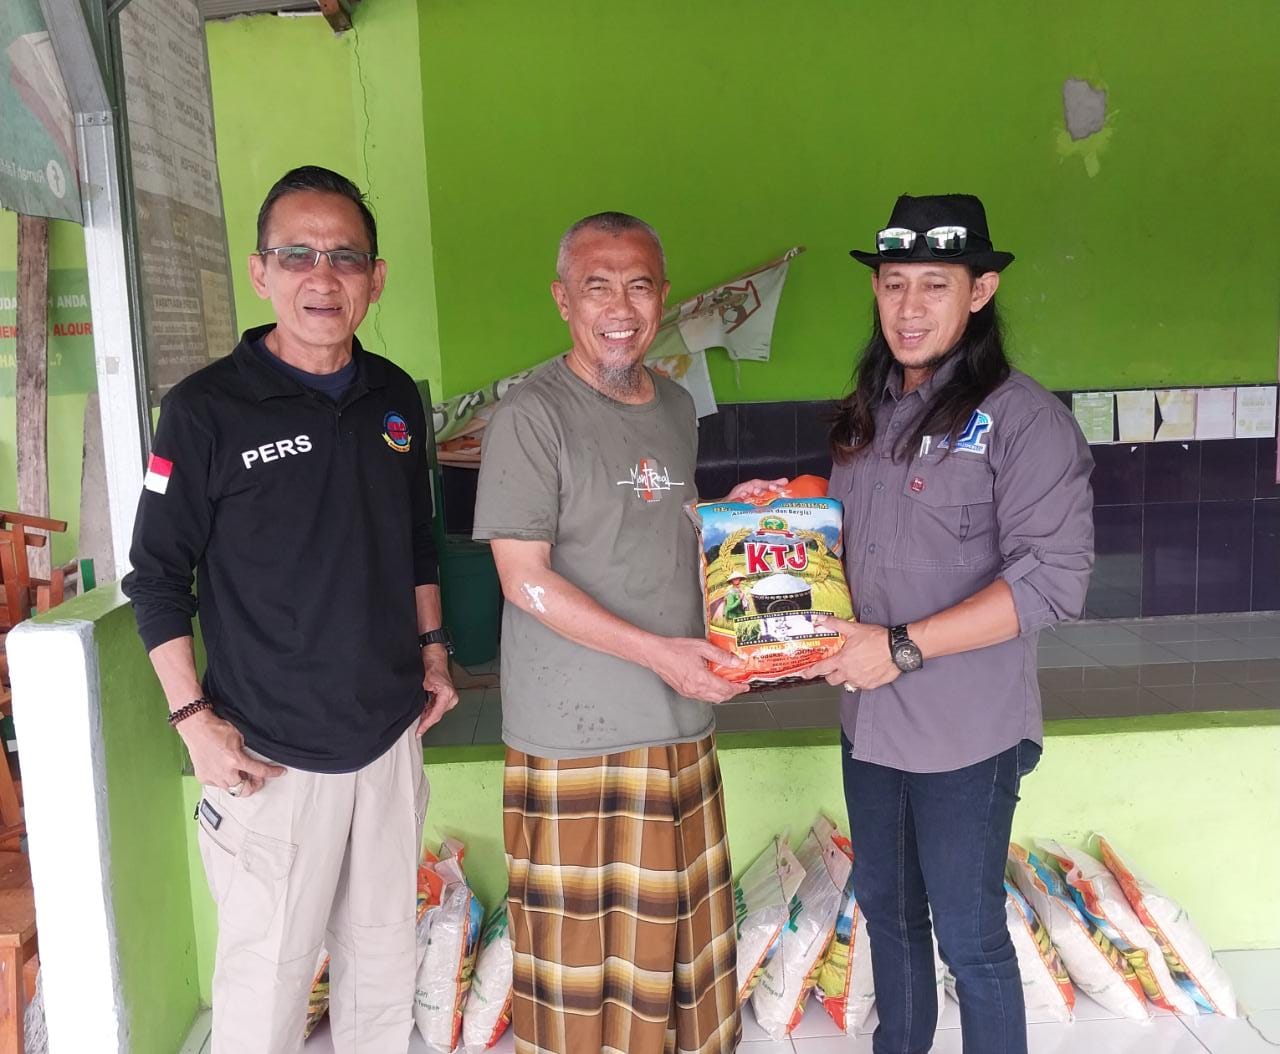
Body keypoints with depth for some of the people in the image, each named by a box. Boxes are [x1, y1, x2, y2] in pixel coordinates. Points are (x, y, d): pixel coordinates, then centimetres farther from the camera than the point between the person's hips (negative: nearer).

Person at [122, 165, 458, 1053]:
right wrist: (194, 718, -12)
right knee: (267, 978, 6)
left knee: (384, 959, 19)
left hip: (391, 735, 5)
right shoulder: (205, 411, -12)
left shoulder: (396, 398, 5)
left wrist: (432, 647, 11)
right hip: (269, 753, -5)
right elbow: (157, 575, -7)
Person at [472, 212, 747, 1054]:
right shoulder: (533, 415, -11)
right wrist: (658, 652, -19)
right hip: (576, 733, -6)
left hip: (683, 724, 6)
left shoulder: (678, 408, 10)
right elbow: (525, 579, -15)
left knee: (682, 931, 16)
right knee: (582, 943, 6)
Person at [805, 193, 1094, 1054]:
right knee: (886, 910, 22)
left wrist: (902, 646, -21)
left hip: (967, 733, -7)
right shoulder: (868, 414, 8)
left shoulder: (1022, 417, -14)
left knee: (970, 939, 7)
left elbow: (1054, 580, -20)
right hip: (871, 722, 7)